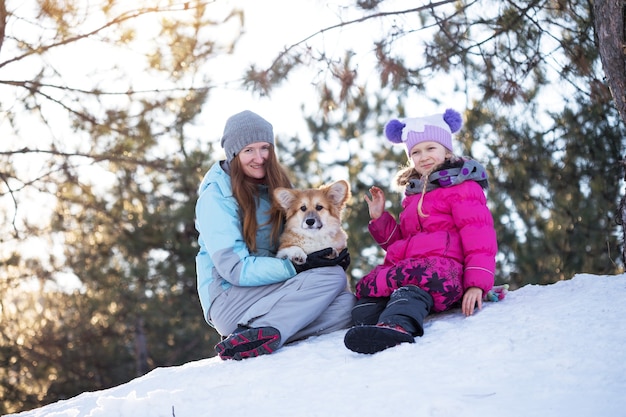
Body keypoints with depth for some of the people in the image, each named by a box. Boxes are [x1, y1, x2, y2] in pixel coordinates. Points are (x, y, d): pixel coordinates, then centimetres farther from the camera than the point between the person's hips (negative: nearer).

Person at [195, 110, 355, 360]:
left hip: (268, 293, 7)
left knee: (347, 303, -20)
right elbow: (234, 268, -15)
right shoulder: (216, 197, -8)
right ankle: (262, 333, -33)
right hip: (229, 299, -6)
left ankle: (266, 332, -25)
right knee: (332, 276, -23)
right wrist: (298, 267, -24)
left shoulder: (274, 187, 13)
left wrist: (331, 253, -8)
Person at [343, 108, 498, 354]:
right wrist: (379, 218, 18)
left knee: (413, 285, -41)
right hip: (405, 265, 8)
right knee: (365, 289, -21)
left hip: (442, 266, -8)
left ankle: (397, 326, -68)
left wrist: (477, 282, -17)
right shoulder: (414, 194, 32)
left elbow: (479, 237, -5)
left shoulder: (462, 187, 7)